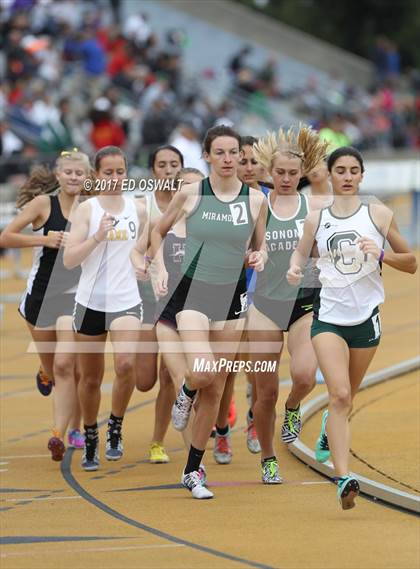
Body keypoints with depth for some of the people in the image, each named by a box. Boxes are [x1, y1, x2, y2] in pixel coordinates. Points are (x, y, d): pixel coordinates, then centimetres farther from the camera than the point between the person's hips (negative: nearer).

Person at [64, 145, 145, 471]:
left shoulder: (138, 210, 6)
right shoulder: (88, 209, -3)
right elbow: (69, 259, -13)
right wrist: (97, 237, -25)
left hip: (126, 301, 1)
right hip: (91, 301, -1)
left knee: (126, 364, -23)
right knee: (91, 378, 8)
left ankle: (116, 429, -2)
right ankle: (90, 440, 27)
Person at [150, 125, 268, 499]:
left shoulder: (255, 200, 1)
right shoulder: (190, 194, -4)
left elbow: (259, 246, 14)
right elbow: (159, 232, 11)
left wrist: (259, 257, -8)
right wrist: (162, 268, -3)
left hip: (232, 295, 3)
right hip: (193, 290, -3)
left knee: (215, 390, 5)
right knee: (202, 373, -24)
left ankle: (193, 471, 17)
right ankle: (187, 393, 15)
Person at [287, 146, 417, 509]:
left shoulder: (379, 215, 2)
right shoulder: (316, 220, 4)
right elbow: (301, 252, 19)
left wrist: (381, 254, -13)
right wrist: (295, 268, -4)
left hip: (366, 317, 1)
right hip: (328, 317, -1)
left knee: (346, 399, 15)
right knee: (340, 395, -18)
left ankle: (329, 429, 53)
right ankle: (344, 479, -25)